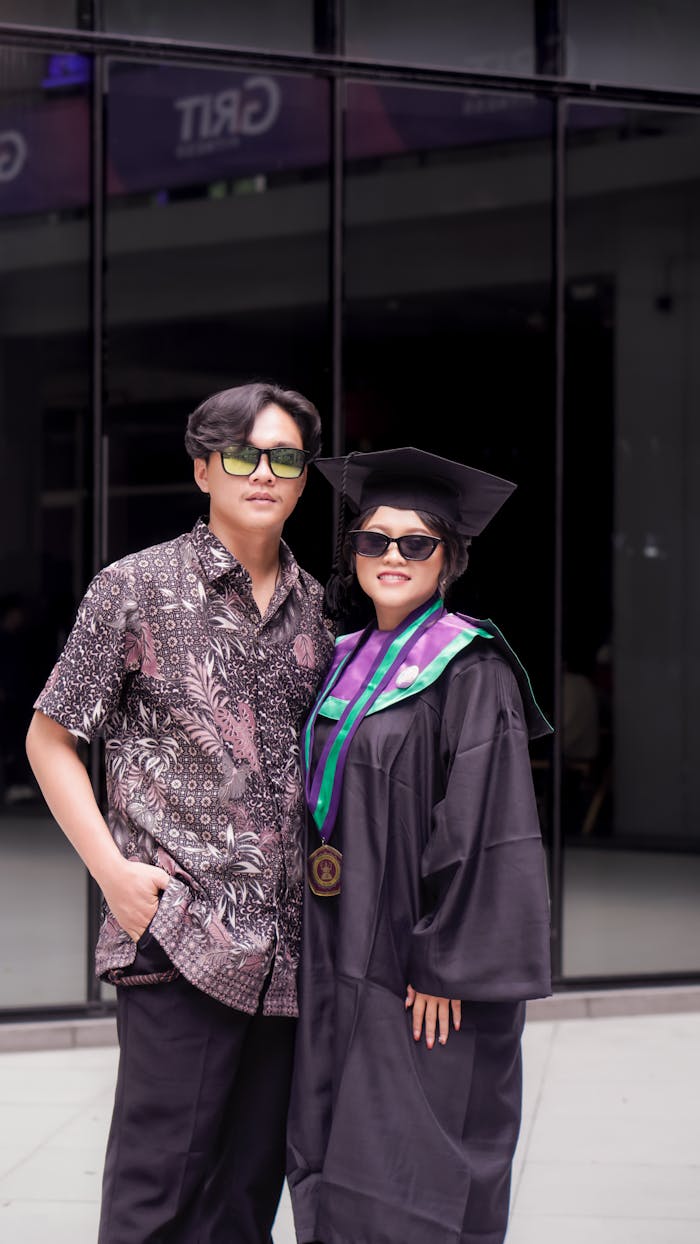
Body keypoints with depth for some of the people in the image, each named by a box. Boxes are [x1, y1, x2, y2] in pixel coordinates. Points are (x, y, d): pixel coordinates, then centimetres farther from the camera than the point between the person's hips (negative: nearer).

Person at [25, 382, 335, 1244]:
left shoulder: (315, 609, 12)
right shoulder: (136, 590, -2)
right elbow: (49, 739, 2)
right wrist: (112, 867, -8)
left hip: (288, 946, 5)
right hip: (179, 939, -5)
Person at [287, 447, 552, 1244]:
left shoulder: (471, 671, -11)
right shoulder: (346, 664, 12)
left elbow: (482, 825, -16)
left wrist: (447, 965, -19)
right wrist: (319, 952, 14)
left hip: (421, 968, -8)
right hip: (342, 956, 8)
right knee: (335, 1164, 11)